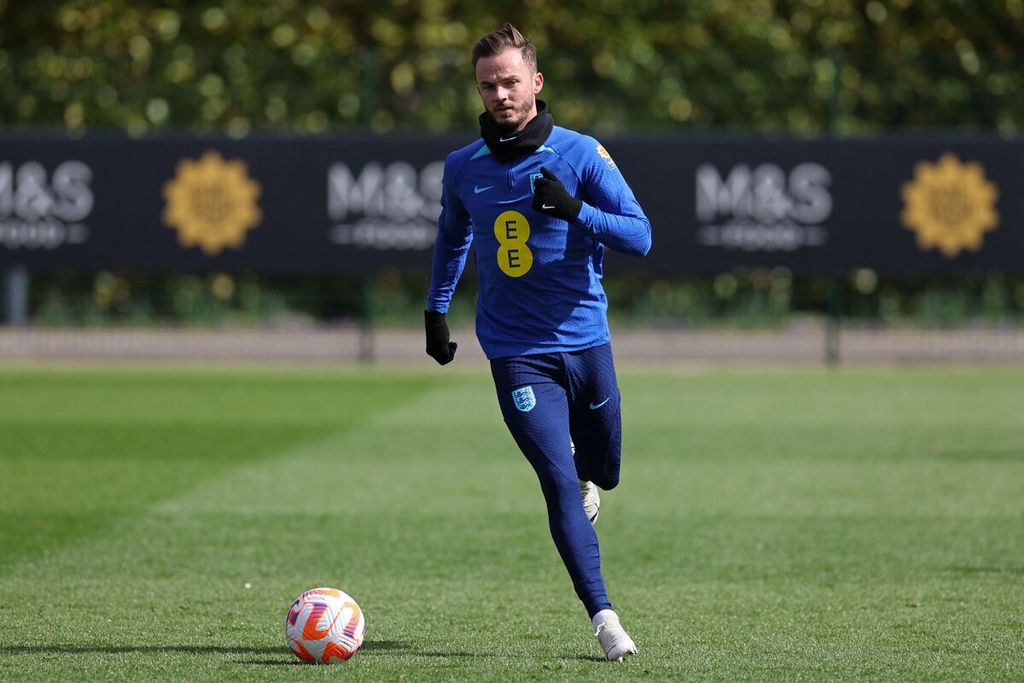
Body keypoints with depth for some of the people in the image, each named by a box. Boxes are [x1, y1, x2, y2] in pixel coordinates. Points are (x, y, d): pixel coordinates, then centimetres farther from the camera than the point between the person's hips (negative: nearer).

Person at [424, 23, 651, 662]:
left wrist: (575, 210, -27)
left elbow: (640, 236, -12)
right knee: (560, 485, -14)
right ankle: (603, 617, -14)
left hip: (585, 340, 0)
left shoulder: (580, 153, -7)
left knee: (600, 473, 16)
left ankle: (582, 471, 54)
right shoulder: (463, 167, 2)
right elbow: (452, 236, 23)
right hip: (516, 351, 0)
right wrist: (437, 308, 20)